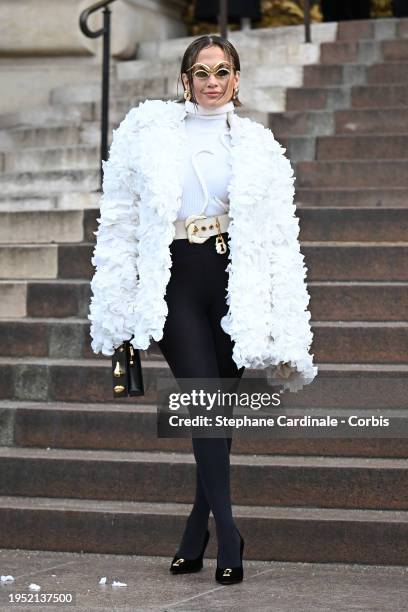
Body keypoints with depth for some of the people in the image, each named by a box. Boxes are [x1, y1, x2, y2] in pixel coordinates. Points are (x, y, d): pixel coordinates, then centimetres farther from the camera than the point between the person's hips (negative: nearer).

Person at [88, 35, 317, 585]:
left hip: (234, 280, 1)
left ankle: (197, 532, 15)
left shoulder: (257, 145, 9)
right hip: (176, 279, -1)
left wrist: (285, 326, 1)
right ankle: (227, 537, -12)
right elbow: (122, 217, 8)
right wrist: (121, 300, 2)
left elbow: (278, 235, 7)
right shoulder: (149, 130, 7)